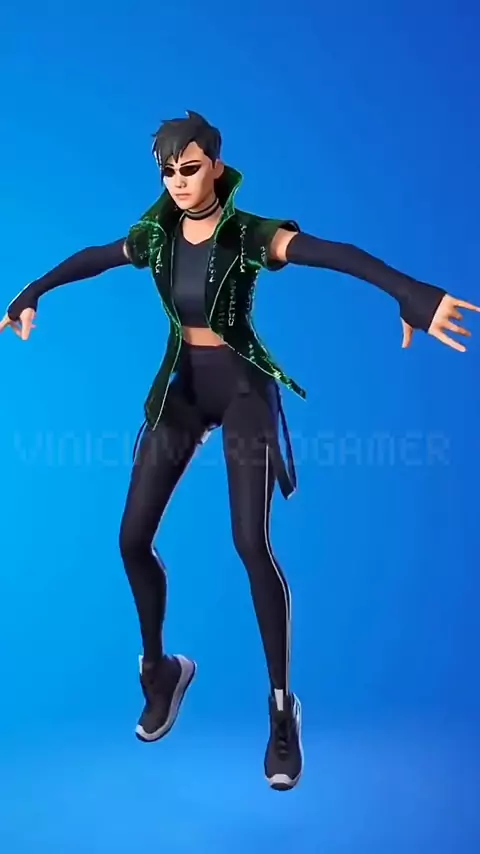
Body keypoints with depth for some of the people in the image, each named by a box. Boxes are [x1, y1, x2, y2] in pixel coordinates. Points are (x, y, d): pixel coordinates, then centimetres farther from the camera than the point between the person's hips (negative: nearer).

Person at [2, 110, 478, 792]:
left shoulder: (250, 235, -14)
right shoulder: (155, 235, 1)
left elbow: (337, 254, -31)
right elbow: (88, 261, 19)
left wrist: (411, 294, -48)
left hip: (242, 390, -5)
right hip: (180, 389, 5)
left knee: (251, 543, -14)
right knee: (133, 538, 2)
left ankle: (283, 707, 1)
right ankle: (161, 670, 26)